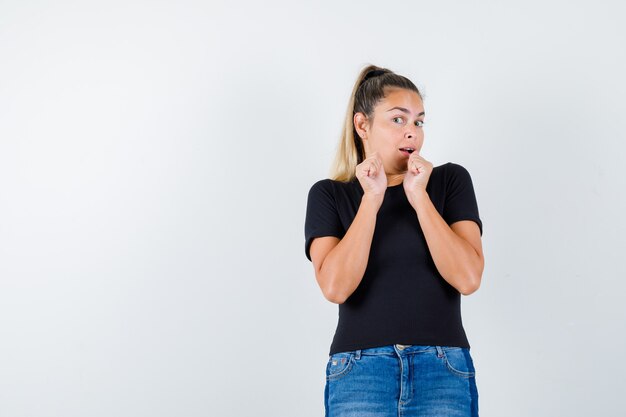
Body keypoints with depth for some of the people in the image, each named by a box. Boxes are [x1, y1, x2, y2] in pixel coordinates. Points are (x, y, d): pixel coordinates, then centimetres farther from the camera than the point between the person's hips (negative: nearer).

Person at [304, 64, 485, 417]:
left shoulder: (451, 180, 7)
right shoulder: (330, 195, 7)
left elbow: (468, 279, -5)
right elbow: (335, 286, -8)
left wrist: (420, 197, -9)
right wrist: (371, 199, -10)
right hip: (360, 374, 0)